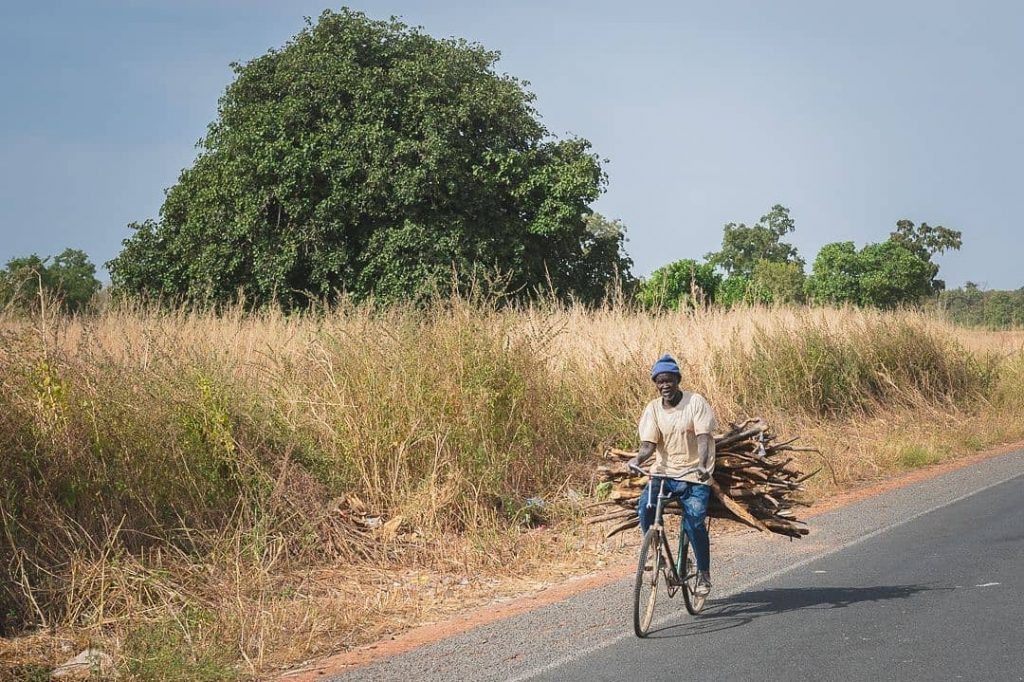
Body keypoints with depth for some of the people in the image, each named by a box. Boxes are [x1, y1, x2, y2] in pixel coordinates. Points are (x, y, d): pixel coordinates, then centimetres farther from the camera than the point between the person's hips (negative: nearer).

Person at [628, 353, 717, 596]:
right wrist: (637, 459, -26)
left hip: (694, 475, -3)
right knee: (645, 507, -23)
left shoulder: (695, 402, -6)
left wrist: (702, 465, -33)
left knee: (694, 521, -18)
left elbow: (703, 438, -14)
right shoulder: (653, 408, 4)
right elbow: (649, 444, -3)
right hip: (664, 471, 3)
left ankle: (704, 574, 3)